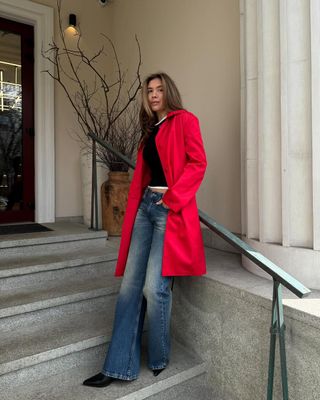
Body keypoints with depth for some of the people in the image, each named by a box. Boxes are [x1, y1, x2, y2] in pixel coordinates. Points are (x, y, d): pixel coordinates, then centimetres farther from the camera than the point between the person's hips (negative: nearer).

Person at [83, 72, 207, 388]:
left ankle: (158, 359, 16)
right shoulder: (149, 130, 24)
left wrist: (171, 198, -14)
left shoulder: (184, 120, 3)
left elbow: (197, 163, -9)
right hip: (145, 206, 7)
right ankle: (120, 366, 12)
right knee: (130, 286, 3)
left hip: (170, 208, -7)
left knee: (154, 287, -9)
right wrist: (134, 207, 11)